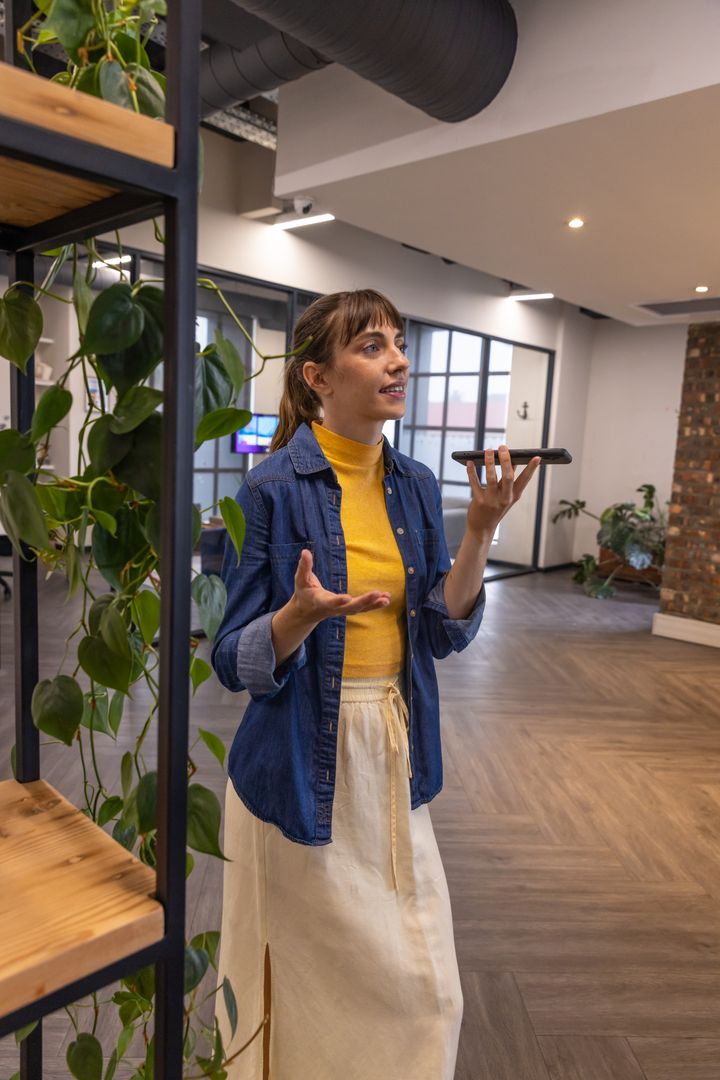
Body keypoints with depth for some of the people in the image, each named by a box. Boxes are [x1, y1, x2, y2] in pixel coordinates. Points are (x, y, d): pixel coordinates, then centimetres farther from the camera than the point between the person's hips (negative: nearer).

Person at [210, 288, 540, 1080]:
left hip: (395, 755, 5)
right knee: (312, 984, 13)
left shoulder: (415, 485, 2)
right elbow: (236, 662, -12)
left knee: (424, 986, 18)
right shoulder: (274, 489, -14)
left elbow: (446, 634, 0)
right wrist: (304, 615, -32)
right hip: (304, 767, -5)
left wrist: (480, 534, -13)